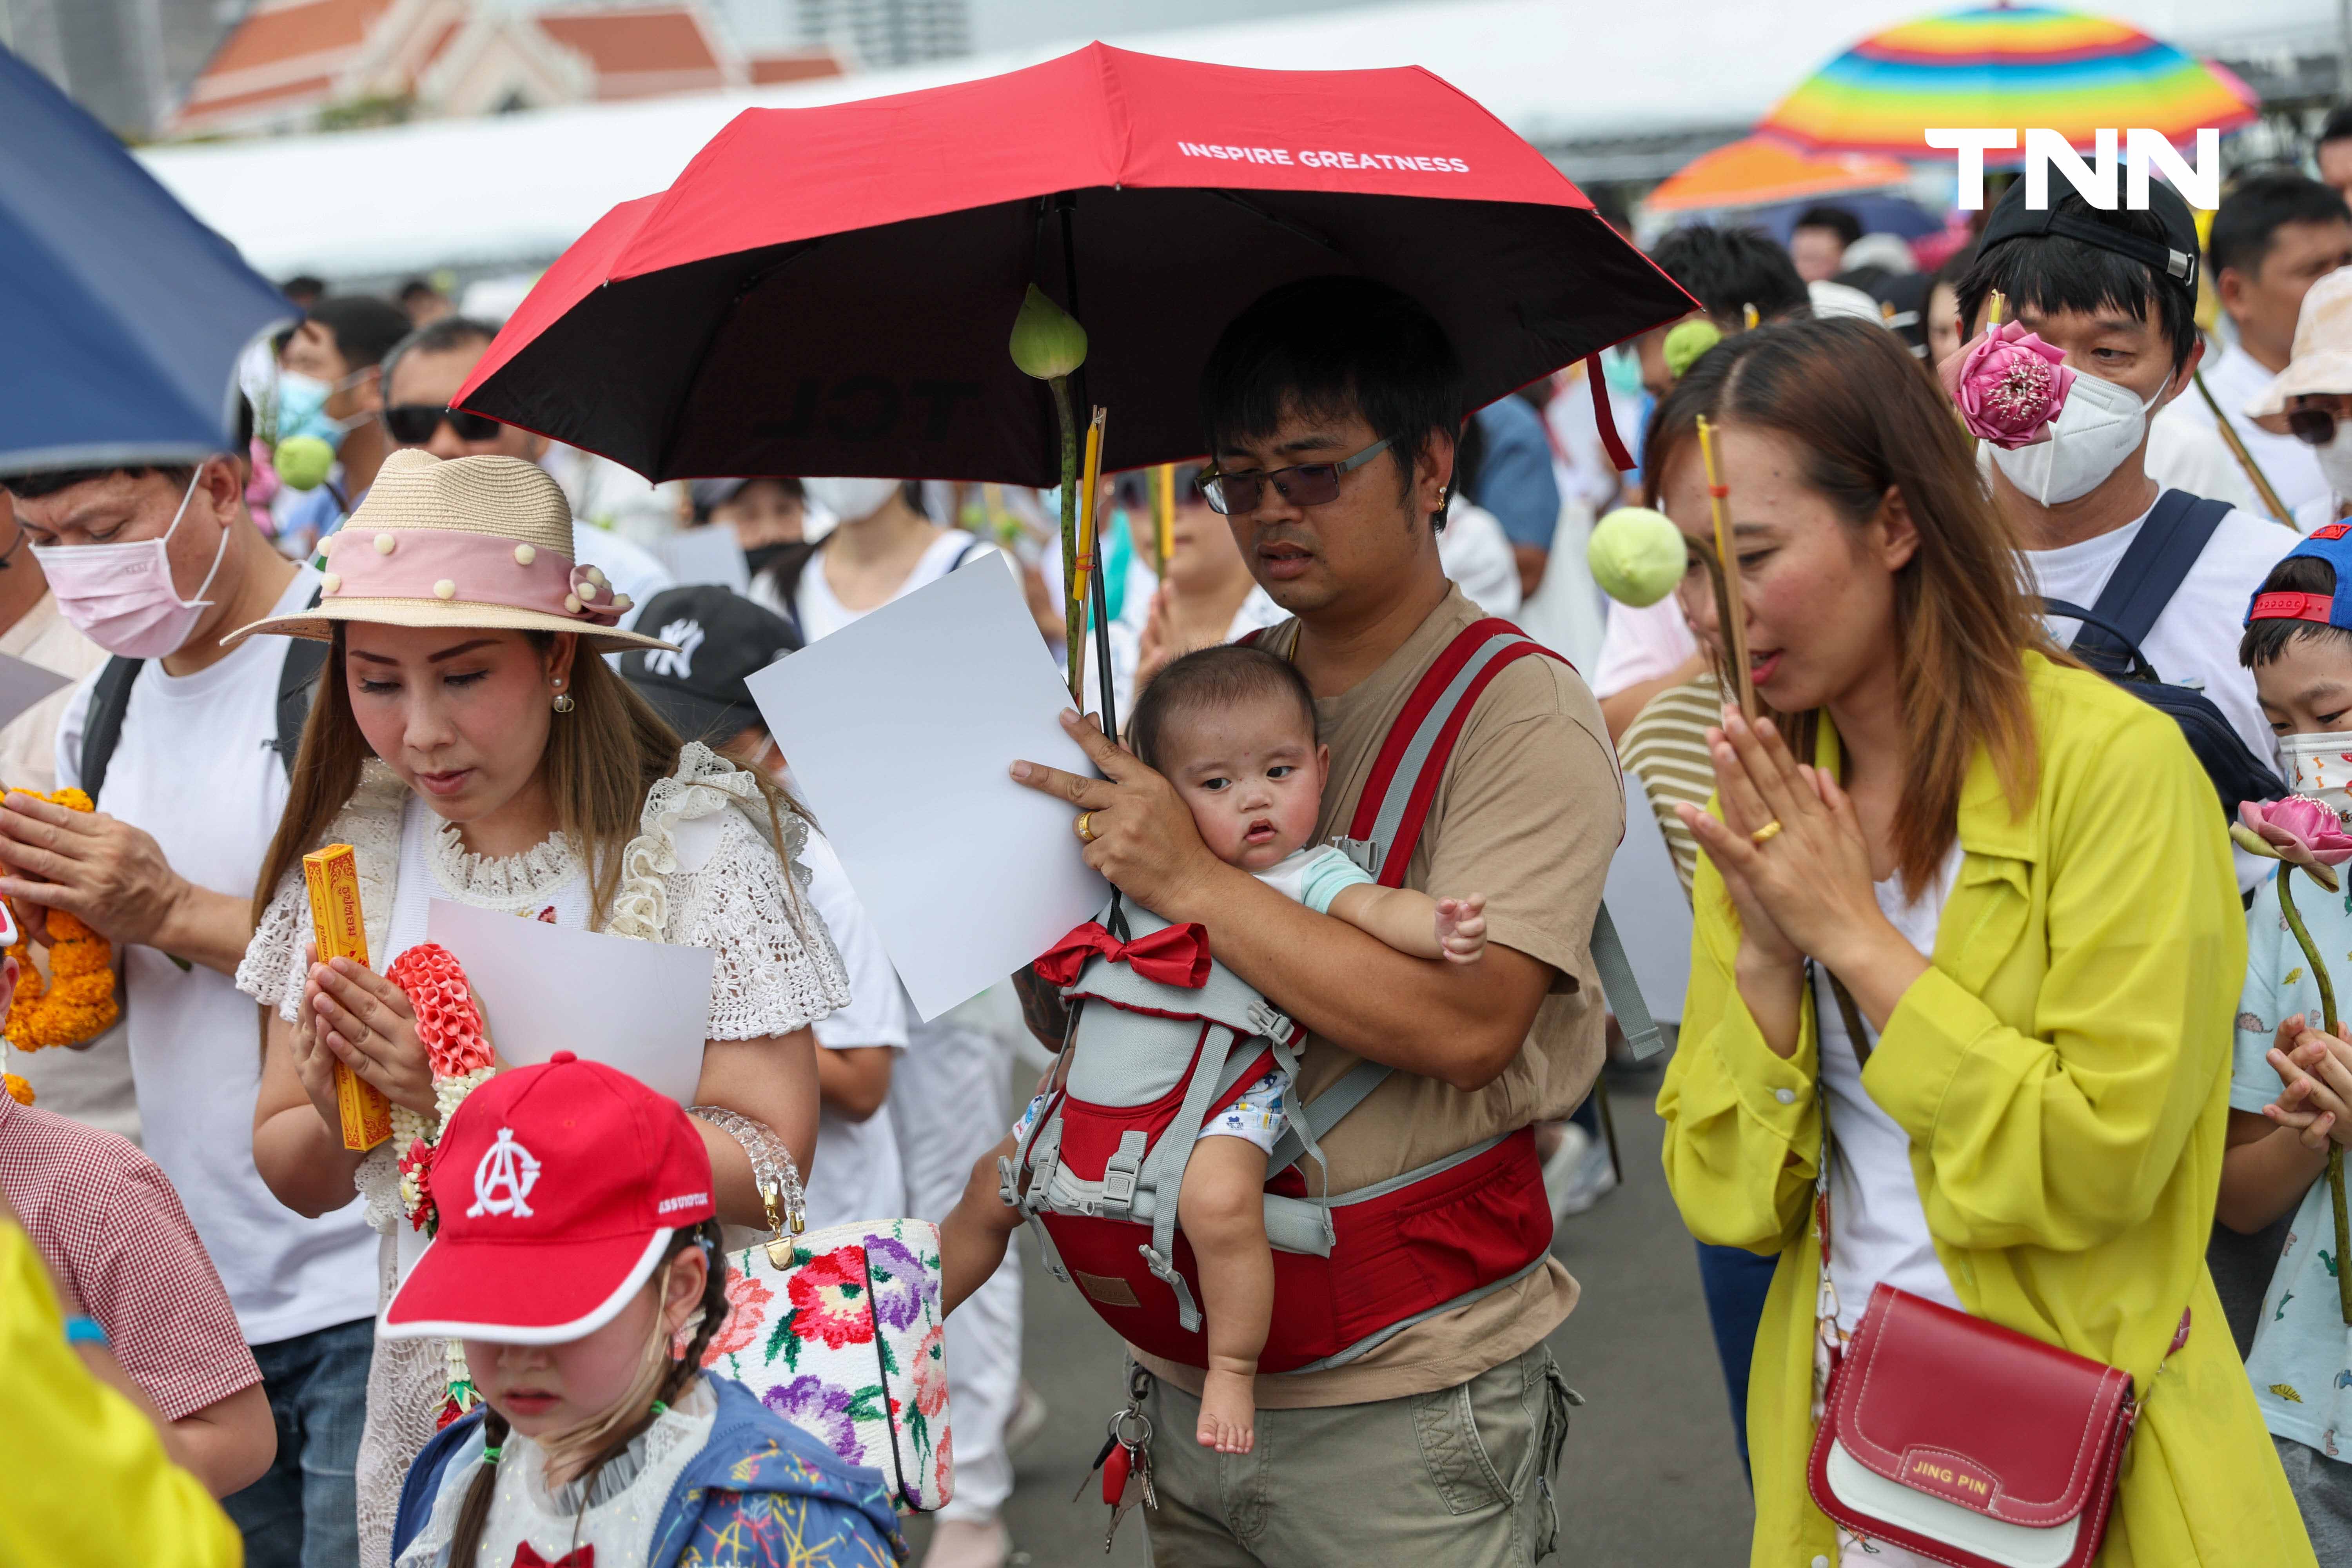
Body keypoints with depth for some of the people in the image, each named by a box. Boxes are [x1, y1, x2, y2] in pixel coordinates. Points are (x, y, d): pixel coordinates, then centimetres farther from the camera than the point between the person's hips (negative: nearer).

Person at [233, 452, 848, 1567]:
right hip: (431, 1410, 4)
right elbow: (295, 1181, 8)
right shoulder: (353, 853, 1)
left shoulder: (696, 843, -12)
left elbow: (769, 1167, -20)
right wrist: (337, 1112, -15)